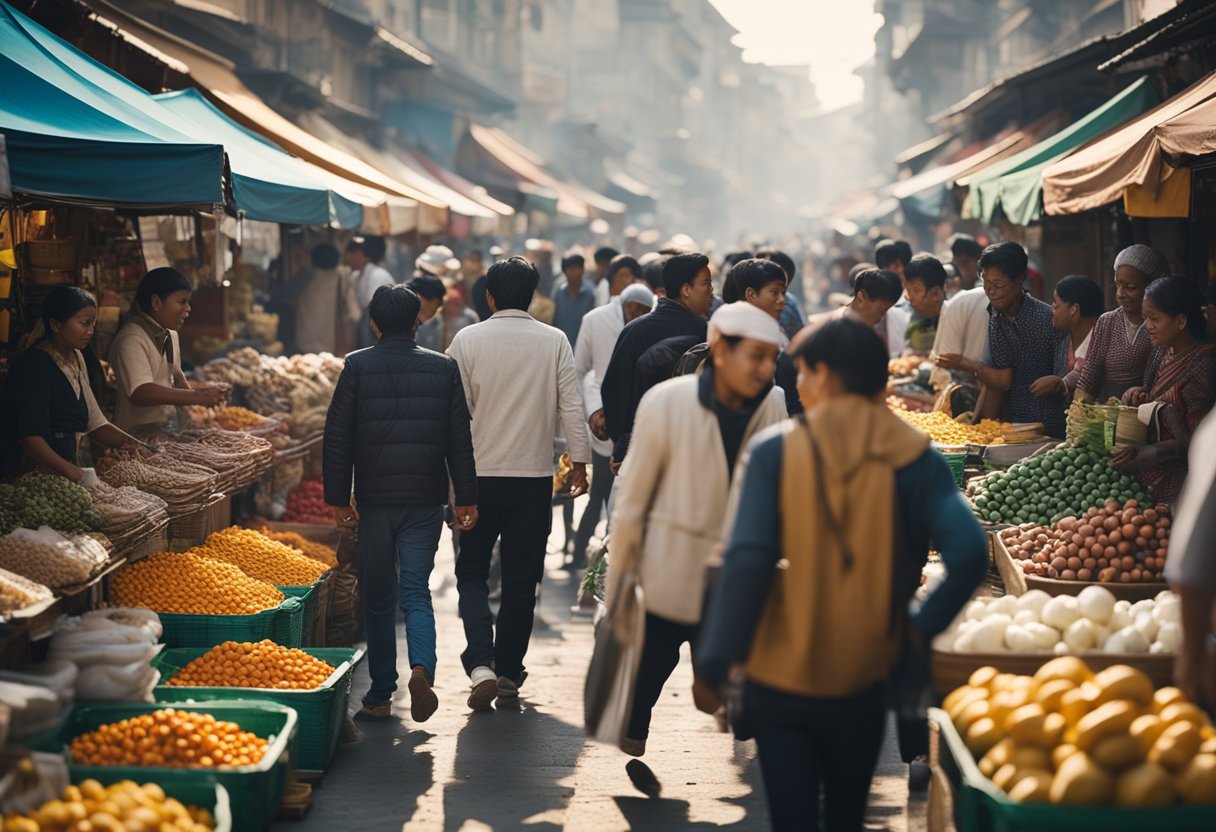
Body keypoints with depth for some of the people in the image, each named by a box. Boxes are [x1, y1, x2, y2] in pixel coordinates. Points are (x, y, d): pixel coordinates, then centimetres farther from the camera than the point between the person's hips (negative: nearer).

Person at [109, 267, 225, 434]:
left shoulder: (170, 334, 12)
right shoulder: (131, 340, -17)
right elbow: (141, 393, -29)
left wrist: (190, 390, 9)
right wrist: (196, 397, -30)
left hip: (166, 427, 8)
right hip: (138, 432, -8)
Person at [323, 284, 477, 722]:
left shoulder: (357, 366, -2)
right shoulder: (443, 368, 4)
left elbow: (337, 437, -2)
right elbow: (460, 438, 5)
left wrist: (338, 498, 3)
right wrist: (466, 499, 10)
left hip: (374, 500, -1)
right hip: (426, 498, 1)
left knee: (378, 598, 10)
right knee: (416, 591, 3)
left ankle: (380, 695, 15)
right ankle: (422, 666, -23)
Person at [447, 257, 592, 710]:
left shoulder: (467, 340, -4)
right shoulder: (554, 341, -2)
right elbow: (571, 405, -2)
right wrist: (579, 460, 8)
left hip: (479, 473, -1)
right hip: (534, 474, 1)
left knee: (471, 571, 10)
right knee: (521, 578, 11)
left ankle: (481, 665, -9)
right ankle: (509, 671, 16)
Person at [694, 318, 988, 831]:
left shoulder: (774, 451, -11)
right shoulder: (913, 457, -6)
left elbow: (746, 562, -19)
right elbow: (968, 554, -18)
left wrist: (712, 666, -12)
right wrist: (920, 629, -4)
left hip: (780, 678, -2)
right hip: (862, 681, 2)